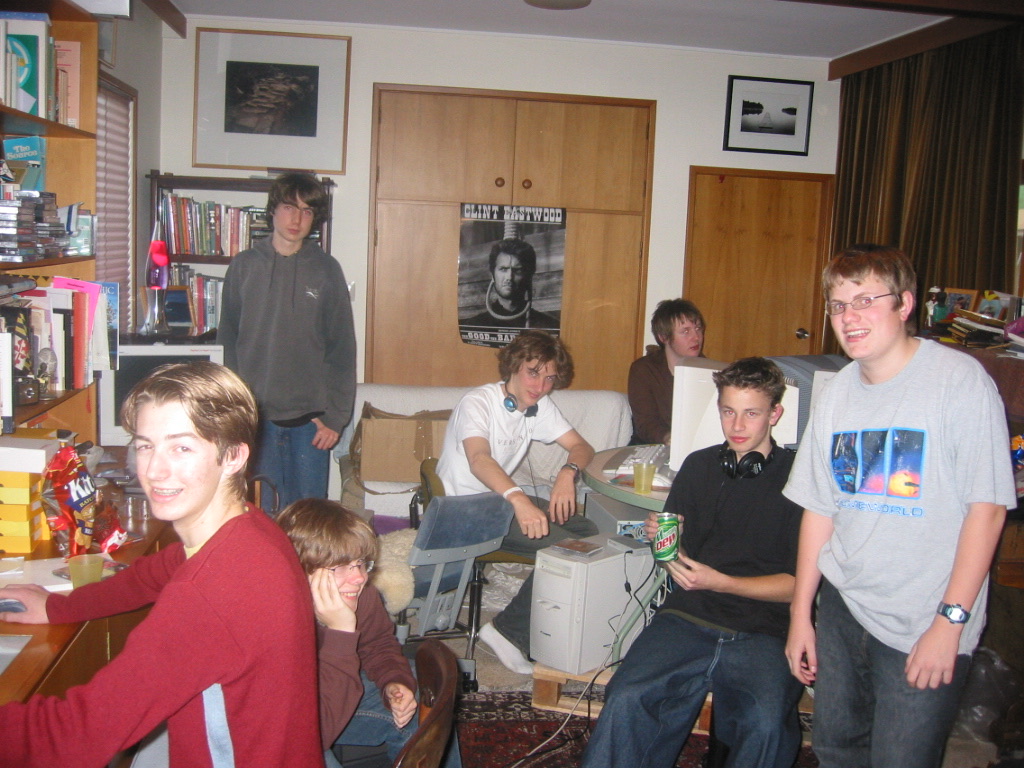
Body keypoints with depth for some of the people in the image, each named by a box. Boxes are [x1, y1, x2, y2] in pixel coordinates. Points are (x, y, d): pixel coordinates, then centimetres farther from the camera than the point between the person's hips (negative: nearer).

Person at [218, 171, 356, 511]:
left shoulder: (326, 270, 1)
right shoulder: (244, 266, 4)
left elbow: (342, 347, 1)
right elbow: (228, 340, 7)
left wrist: (335, 416, -4)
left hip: (310, 418, 0)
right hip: (256, 416, 1)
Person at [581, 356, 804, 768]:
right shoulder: (699, 466, 15)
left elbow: (800, 583, -1)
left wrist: (719, 582, -11)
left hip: (763, 631, -2)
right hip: (688, 615, 3)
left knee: (765, 725, -31)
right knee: (625, 700, -24)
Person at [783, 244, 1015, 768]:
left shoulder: (960, 380, -12)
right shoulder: (835, 395, 6)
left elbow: (987, 507, -13)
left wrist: (950, 621, -15)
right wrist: (800, 614, 11)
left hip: (923, 625, -5)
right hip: (842, 608, 5)